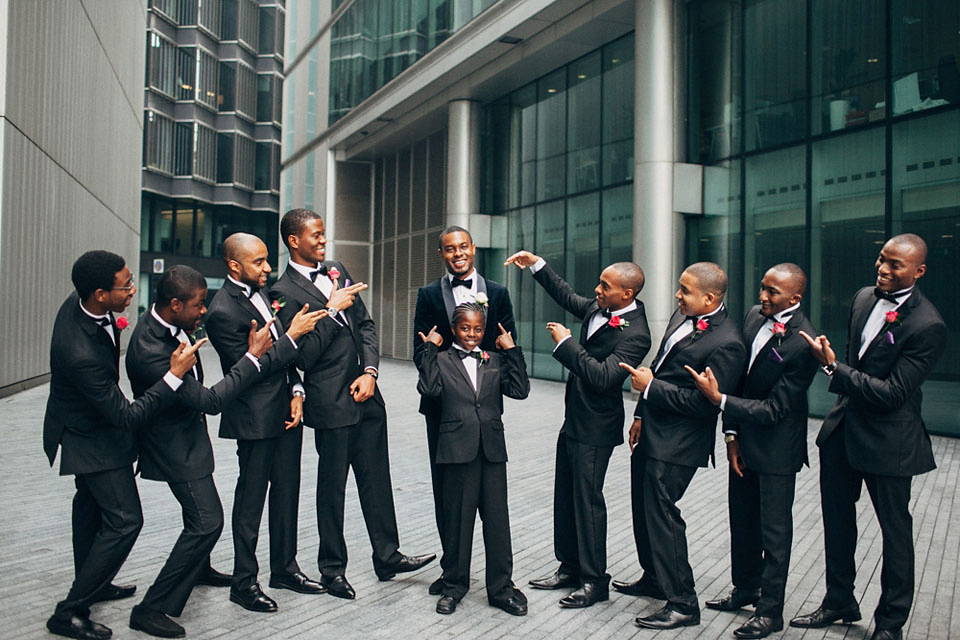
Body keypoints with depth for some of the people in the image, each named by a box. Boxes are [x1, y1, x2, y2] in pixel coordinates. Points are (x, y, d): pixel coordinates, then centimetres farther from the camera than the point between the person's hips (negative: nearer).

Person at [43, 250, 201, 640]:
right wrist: (174, 376, -35)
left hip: (86, 423, 10)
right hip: (91, 438, -10)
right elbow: (127, 416, -33)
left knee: (91, 502, 25)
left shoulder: (80, 302, -16)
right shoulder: (81, 354, -41)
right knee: (124, 520, -6)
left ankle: (90, 585, 46)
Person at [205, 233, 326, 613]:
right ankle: (244, 582, 21)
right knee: (251, 499, 5)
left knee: (287, 492, 16)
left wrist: (296, 392, 3)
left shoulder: (260, 293, 9)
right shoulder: (222, 311, -18)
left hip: (285, 410, 8)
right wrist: (293, 335, -19)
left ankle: (285, 568, 31)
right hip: (255, 420, -8)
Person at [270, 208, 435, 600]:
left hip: (365, 393, 6)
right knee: (332, 486, 7)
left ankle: (388, 556, 26)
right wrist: (332, 310, -17)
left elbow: (365, 324, 12)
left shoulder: (337, 271, 11)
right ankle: (332, 569, 24)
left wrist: (370, 370, -1)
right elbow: (303, 356, -15)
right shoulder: (285, 292, -10)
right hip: (331, 402, -6)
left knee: (377, 479, 13)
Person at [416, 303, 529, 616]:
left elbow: (520, 390, 0)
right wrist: (431, 349, -10)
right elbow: (429, 388, -14)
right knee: (457, 519, 9)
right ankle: (454, 585, 25)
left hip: (492, 450, 2)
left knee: (497, 519, 7)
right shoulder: (442, 360, 4)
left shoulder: (495, 361, 11)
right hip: (458, 450, -2)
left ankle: (501, 588, 20)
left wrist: (512, 350, -2)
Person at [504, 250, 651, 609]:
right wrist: (536, 265, 15)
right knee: (565, 496, 16)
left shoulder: (634, 334, -22)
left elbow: (603, 377, -30)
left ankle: (594, 580, 15)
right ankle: (570, 567, 31)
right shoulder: (599, 308, 3)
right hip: (574, 420, 9)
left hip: (596, 429, -9)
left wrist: (565, 343, -24)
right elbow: (568, 297, 21)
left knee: (587, 499, 0)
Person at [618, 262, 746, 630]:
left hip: (677, 446, -9)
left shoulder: (726, 344, -22)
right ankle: (654, 579, 40)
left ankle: (682, 603, 11)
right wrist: (641, 416, 17)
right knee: (643, 508, 20)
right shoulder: (681, 316, 6)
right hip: (651, 433, 9)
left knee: (661, 514, -4)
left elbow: (704, 403, -24)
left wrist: (650, 387, -18)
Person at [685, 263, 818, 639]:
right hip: (745, 438, 8)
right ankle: (745, 589, 39)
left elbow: (774, 409, -22)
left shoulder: (803, 344, -24)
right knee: (742, 520, 20)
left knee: (774, 529, 6)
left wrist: (719, 400, -26)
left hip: (776, 446, -7)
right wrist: (732, 433, 2)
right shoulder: (754, 315, -1)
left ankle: (770, 610, 22)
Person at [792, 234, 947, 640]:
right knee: (837, 518, 18)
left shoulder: (927, 325, -21)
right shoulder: (864, 298, 2)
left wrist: (834, 368, -24)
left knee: (894, 527, 11)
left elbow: (894, 393, -24)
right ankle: (840, 601, 36)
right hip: (844, 425, 7)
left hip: (887, 439, -7)